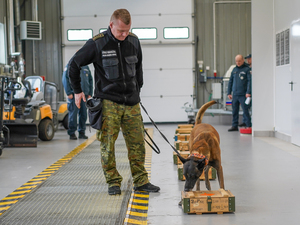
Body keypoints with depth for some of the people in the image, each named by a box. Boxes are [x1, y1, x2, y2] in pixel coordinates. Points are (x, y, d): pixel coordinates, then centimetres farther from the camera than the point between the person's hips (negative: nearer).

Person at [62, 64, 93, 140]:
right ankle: (72, 133, 2)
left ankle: (82, 132, 14)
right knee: (73, 114, -5)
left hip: (84, 94, 5)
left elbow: (90, 80, 18)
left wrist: (90, 93, 9)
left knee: (83, 114, 5)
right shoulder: (69, 66, 1)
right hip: (74, 95, -5)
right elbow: (65, 80, -4)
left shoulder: (86, 67, 15)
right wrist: (69, 93, -11)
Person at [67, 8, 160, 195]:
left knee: (137, 143, 4)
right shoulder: (97, 43, -8)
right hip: (108, 102, -3)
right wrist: (78, 91, 8)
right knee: (108, 143, -2)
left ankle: (141, 181, 14)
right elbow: (74, 64, 4)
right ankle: (113, 182, 11)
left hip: (132, 102, 4)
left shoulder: (134, 41, 5)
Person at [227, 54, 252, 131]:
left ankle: (248, 125, 0)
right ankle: (234, 126, 15)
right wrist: (229, 93, 13)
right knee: (234, 111, 8)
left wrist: (248, 92, -16)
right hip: (235, 95, 6)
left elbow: (249, 81, -7)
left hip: (243, 95, -5)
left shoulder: (247, 69, -1)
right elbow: (230, 81, 18)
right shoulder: (234, 69, 15)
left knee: (245, 111, -6)